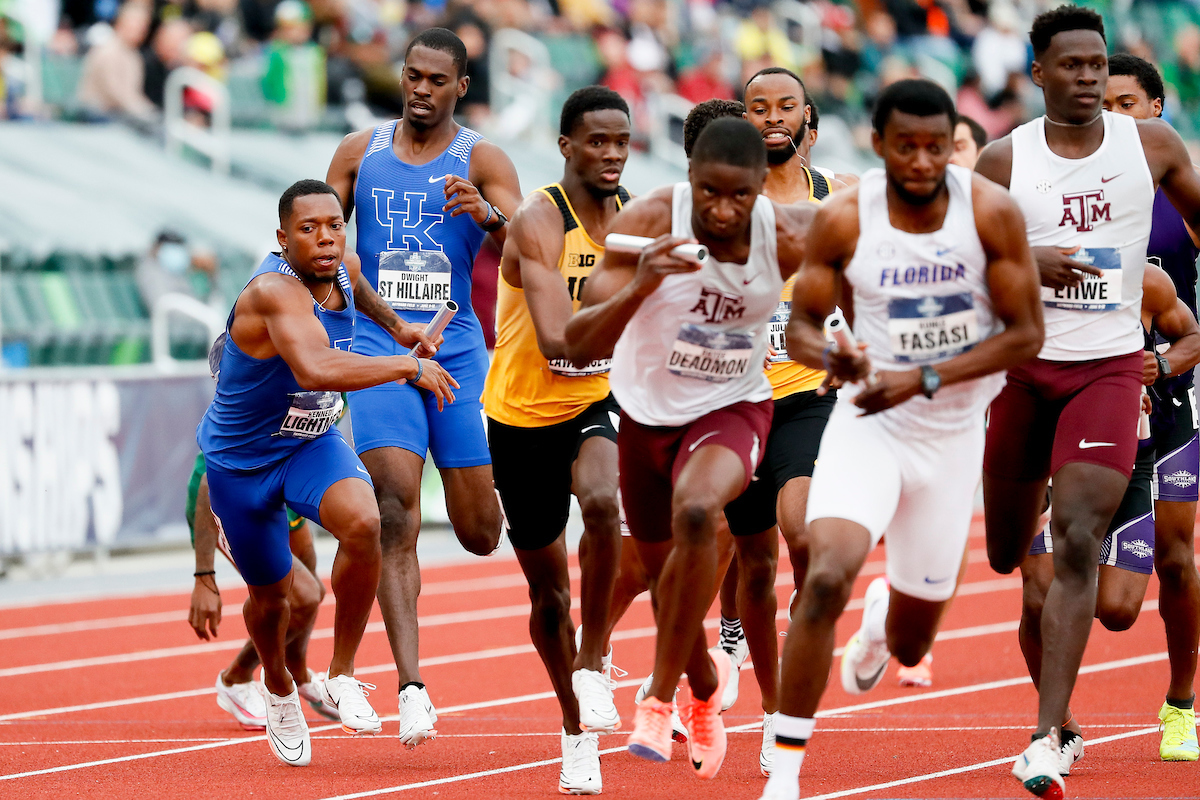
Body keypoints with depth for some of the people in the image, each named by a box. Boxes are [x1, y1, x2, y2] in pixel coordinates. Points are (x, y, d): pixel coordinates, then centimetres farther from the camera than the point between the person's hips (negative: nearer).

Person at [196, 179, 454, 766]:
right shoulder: (276, 291, -34)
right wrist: (409, 366, -44)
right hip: (240, 459, -4)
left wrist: (397, 326, 15)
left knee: (362, 523, -28)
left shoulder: (345, 271, -9)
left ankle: (341, 677, -10)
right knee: (272, 592, 13)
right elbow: (317, 368, -52)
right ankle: (279, 693, 48)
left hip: (312, 442, 4)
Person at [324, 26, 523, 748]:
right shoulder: (360, 154, 8)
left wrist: (488, 215, -33)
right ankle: (412, 690, -21)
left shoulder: (481, 161, 1)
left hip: (459, 346, 0)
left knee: (481, 535, 4)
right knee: (397, 511, -17)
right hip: (378, 346, 0)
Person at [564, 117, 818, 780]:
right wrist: (639, 287, -46)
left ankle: (660, 698, -19)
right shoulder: (649, 222, -24)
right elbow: (579, 346, -27)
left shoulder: (791, 237, -21)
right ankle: (705, 684, 50)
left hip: (732, 410, -2)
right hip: (645, 411, 2)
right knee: (665, 577, 15)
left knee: (696, 512, -33)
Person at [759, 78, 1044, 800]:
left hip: (953, 431, 1)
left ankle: (884, 621, 53)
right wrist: (832, 358, -28)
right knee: (826, 578, -28)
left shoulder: (992, 213, -13)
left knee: (912, 646, 12)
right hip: (869, 420, -1)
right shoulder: (843, 219, -13)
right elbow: (802, 325, -4)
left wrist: (922, 380, -21)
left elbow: (1026, 334, -11)